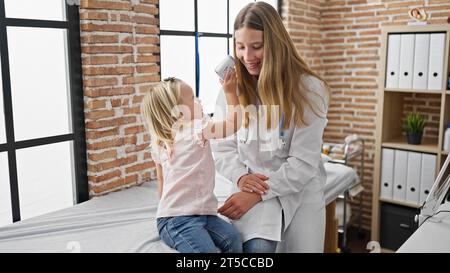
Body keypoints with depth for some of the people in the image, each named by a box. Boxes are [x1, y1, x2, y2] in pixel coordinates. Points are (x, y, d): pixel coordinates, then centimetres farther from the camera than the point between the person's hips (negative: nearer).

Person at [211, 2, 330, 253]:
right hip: (253, 189, 1)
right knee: (258, 248, -21)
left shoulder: (309, 89, -12)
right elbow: (221, 146, 2)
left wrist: (257, 194, -20)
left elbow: (304, 162, -15)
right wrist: (240, 176, -17)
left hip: (300, 193, 0)